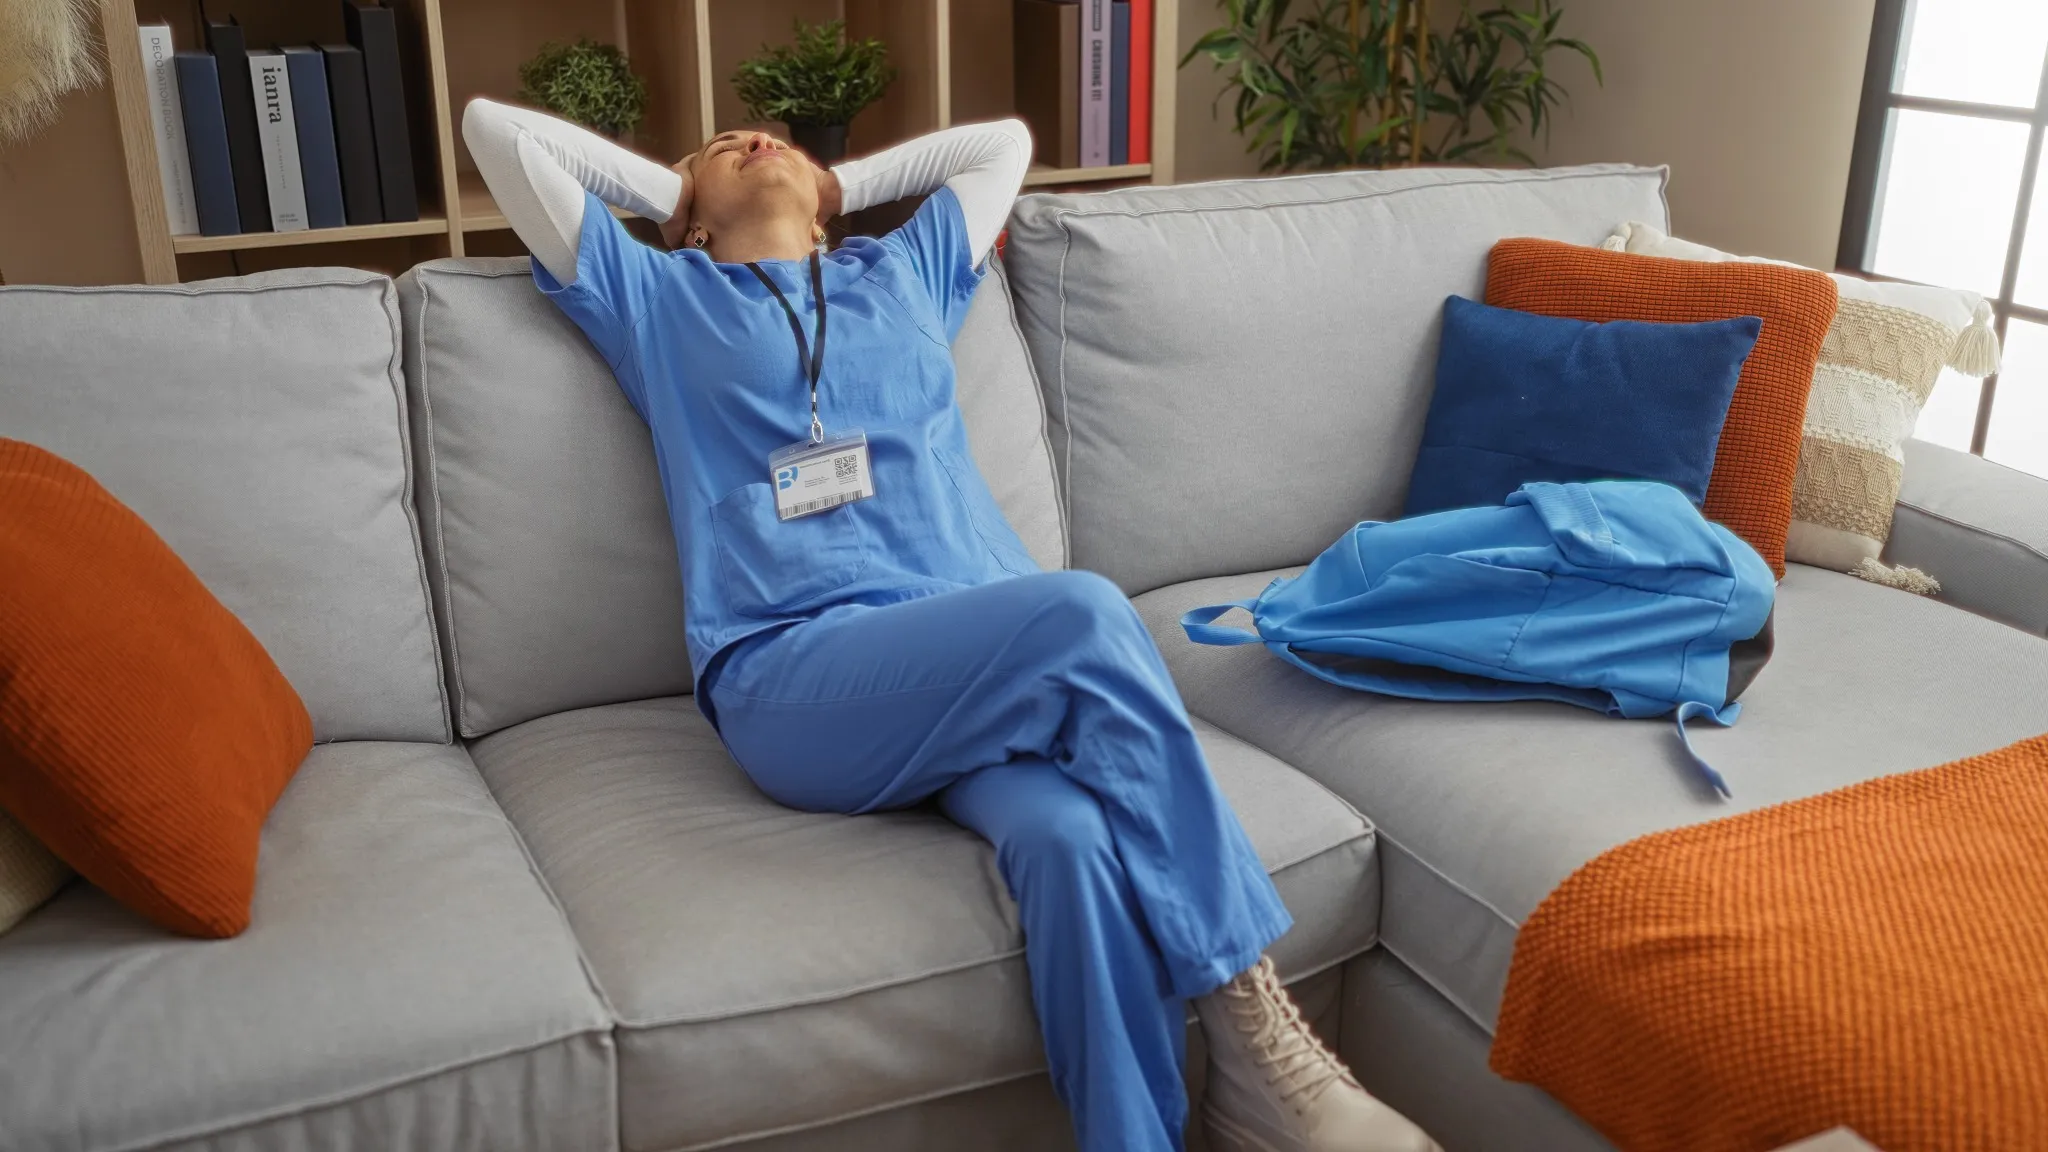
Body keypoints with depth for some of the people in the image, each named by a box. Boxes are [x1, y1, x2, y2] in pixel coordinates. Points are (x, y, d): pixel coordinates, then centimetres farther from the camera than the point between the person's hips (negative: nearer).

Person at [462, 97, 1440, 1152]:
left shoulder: (904, 273, 32)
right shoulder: (657, 296, 24)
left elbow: (1004, 141, 46)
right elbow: (493, 126, 24)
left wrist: (836, 186, 44)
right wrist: (665, 187, 34)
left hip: (984, 660, 3)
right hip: (791, 674, -3)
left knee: (1068, 832, -33)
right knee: (1080, 613, -32)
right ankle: (1246, 1013, -25)